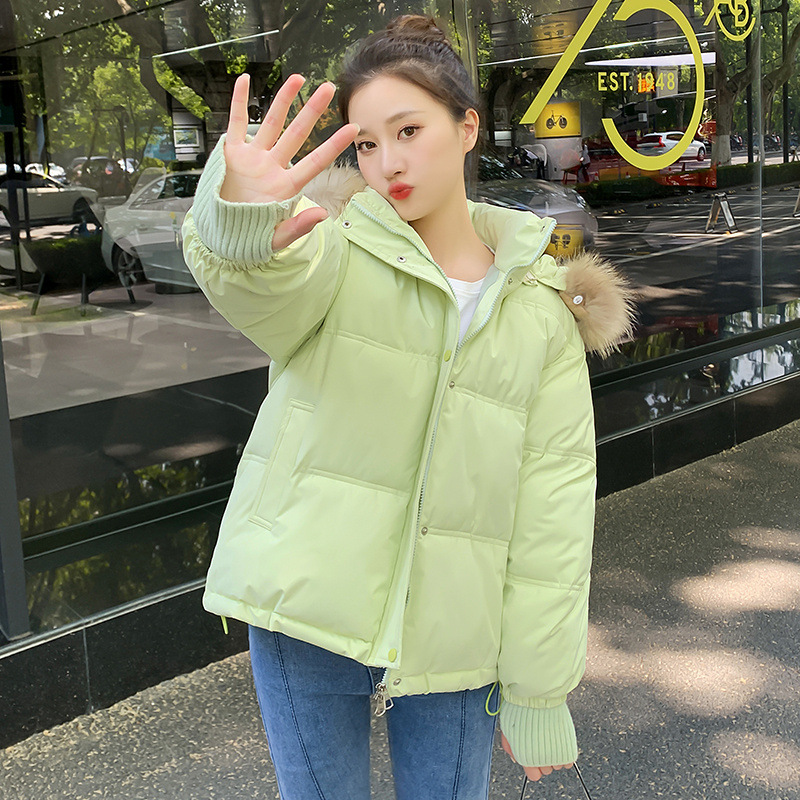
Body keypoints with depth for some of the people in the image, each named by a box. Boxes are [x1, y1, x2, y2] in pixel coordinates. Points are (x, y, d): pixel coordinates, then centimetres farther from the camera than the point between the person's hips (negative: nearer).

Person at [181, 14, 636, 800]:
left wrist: (537, 694, 0)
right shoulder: (337, 252, -4)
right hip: (308, 615, -1)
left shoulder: (543, 310, 1)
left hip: (452, 640, 1)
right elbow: (268, 286, -30)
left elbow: (554, 515, -1)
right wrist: (241, 226, -55)